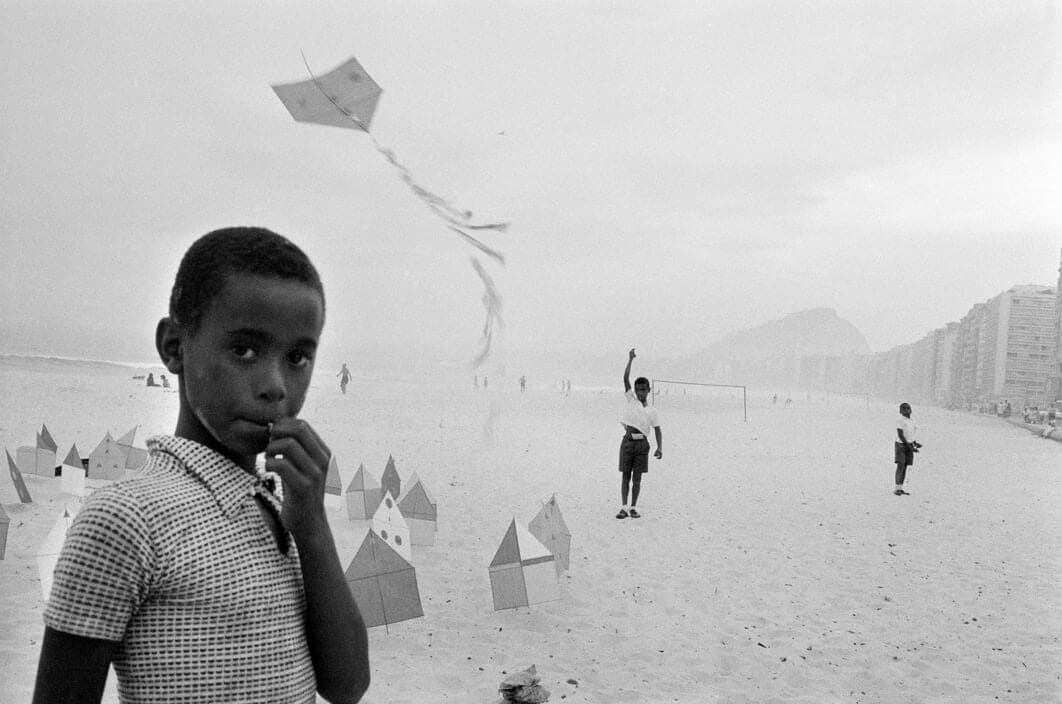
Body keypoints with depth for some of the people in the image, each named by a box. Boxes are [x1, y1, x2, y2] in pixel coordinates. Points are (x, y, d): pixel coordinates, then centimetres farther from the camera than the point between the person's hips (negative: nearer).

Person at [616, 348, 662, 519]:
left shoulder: (652, 411, 9)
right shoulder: (631, 401, 7)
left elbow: (657, 431, 5)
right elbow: (625, 379, 0)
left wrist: (659, 448, -9)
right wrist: (630, 360, -6)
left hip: (642, 443, 1)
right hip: (627, 441, -1)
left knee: (637, 478, 3)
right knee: (625, 476, 0)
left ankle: (633, 508, 8)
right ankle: (623, 507, 2)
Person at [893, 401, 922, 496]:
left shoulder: (911, 422, 13)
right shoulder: (899, 420, -9)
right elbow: (900, 435, -15)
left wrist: (915, 443, 2)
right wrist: (909, 446, -19)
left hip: (909, 446, 6)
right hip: (901, 445, -6)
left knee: (905, 467, 5)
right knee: (900, 466, -11)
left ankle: (901, 488, 8)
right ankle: (897, 488, -9)